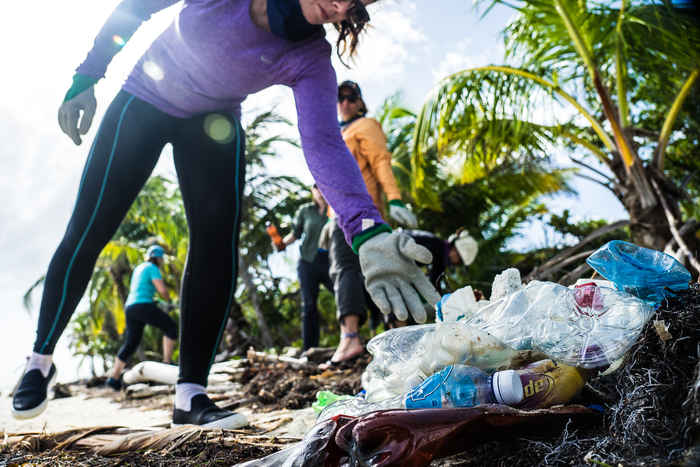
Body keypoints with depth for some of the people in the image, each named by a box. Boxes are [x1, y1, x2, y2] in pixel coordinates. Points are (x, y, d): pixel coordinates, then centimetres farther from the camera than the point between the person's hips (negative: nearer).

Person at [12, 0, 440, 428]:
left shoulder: (311, 61, -23)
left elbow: (324, 144, -37)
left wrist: (367, 231, -53)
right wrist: (86, 79, -11)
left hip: (213, 122, 1)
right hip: (143, 102, 0)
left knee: (218, 239, -20)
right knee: (89, 232, -6)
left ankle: (191, 394, -11)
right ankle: (41, 358, 15)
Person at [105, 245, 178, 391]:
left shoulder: (139, 268, 22)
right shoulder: (152, 268, -5)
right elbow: (162, 289, -15)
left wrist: (152, 301, 32)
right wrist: (169, 301, 3)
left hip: (130, 307, 9)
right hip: (143, 306, -9)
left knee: (130, 343, 11)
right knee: (170, 326, 0)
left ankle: (114, 378, 11)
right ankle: (167, 361, -4)